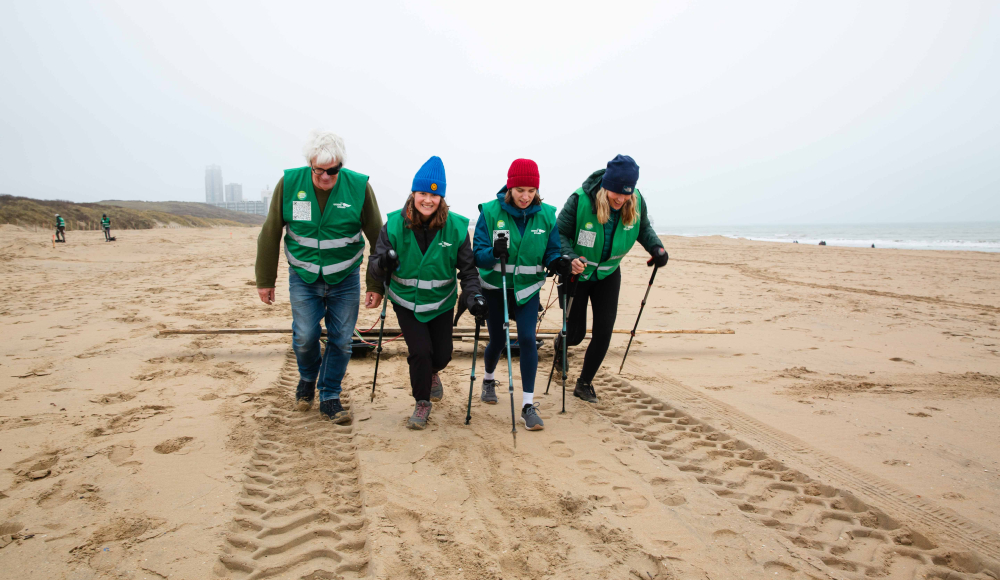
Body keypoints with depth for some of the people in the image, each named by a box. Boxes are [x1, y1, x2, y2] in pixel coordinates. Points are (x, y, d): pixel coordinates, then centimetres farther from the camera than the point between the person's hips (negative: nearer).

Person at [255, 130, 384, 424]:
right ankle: (307, 379, 30)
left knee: (341, 341, 3)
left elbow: (377, 238, -6)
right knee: (305, 337, -3)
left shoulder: (359, 187, -14)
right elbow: (270, 235, -1)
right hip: (303, 278, 0)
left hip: (345, 279, 0)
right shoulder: (289, 184, -11)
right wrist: (265, 280, 2)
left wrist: (376, 285, -5)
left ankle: (329, 398, 21)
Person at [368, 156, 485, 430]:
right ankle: (422, 403, 17)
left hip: (440, 302, 1)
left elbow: (468, 268, -10)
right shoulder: (394, 224, -16)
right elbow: (375, 266, -16)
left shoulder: (456, 227, -15)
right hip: (406, 301, -1)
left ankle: (431, 373, 47)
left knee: (442, 355, 7)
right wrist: (382, 264, -41)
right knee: (420, 351, -11)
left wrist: (473, 295, -27)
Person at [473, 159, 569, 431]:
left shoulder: (546, 214, -7)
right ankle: (489, 380, 44)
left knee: (527, 339, -12)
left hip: (527, 288, 1)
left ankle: (528, 406, -4)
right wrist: (493, 253, -36)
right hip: (495, 288, 0)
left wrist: (558, 262, -24)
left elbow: (551, 252, -2)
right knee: (497, 340, 10)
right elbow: (478, 253, -14)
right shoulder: (490, 212, -13)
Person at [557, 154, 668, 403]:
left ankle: (584, 383, 15)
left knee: (604, 331, -4)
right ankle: (561, 344, 43)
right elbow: (560, 234, -18)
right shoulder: (580, 200, -27)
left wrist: (656, 247, -16)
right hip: (577, 273, -3)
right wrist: (570, 257, -37)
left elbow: (644, 229, 4)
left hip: (608, 274, 3)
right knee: (576, 332, 2)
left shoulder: (637, 202, -16)